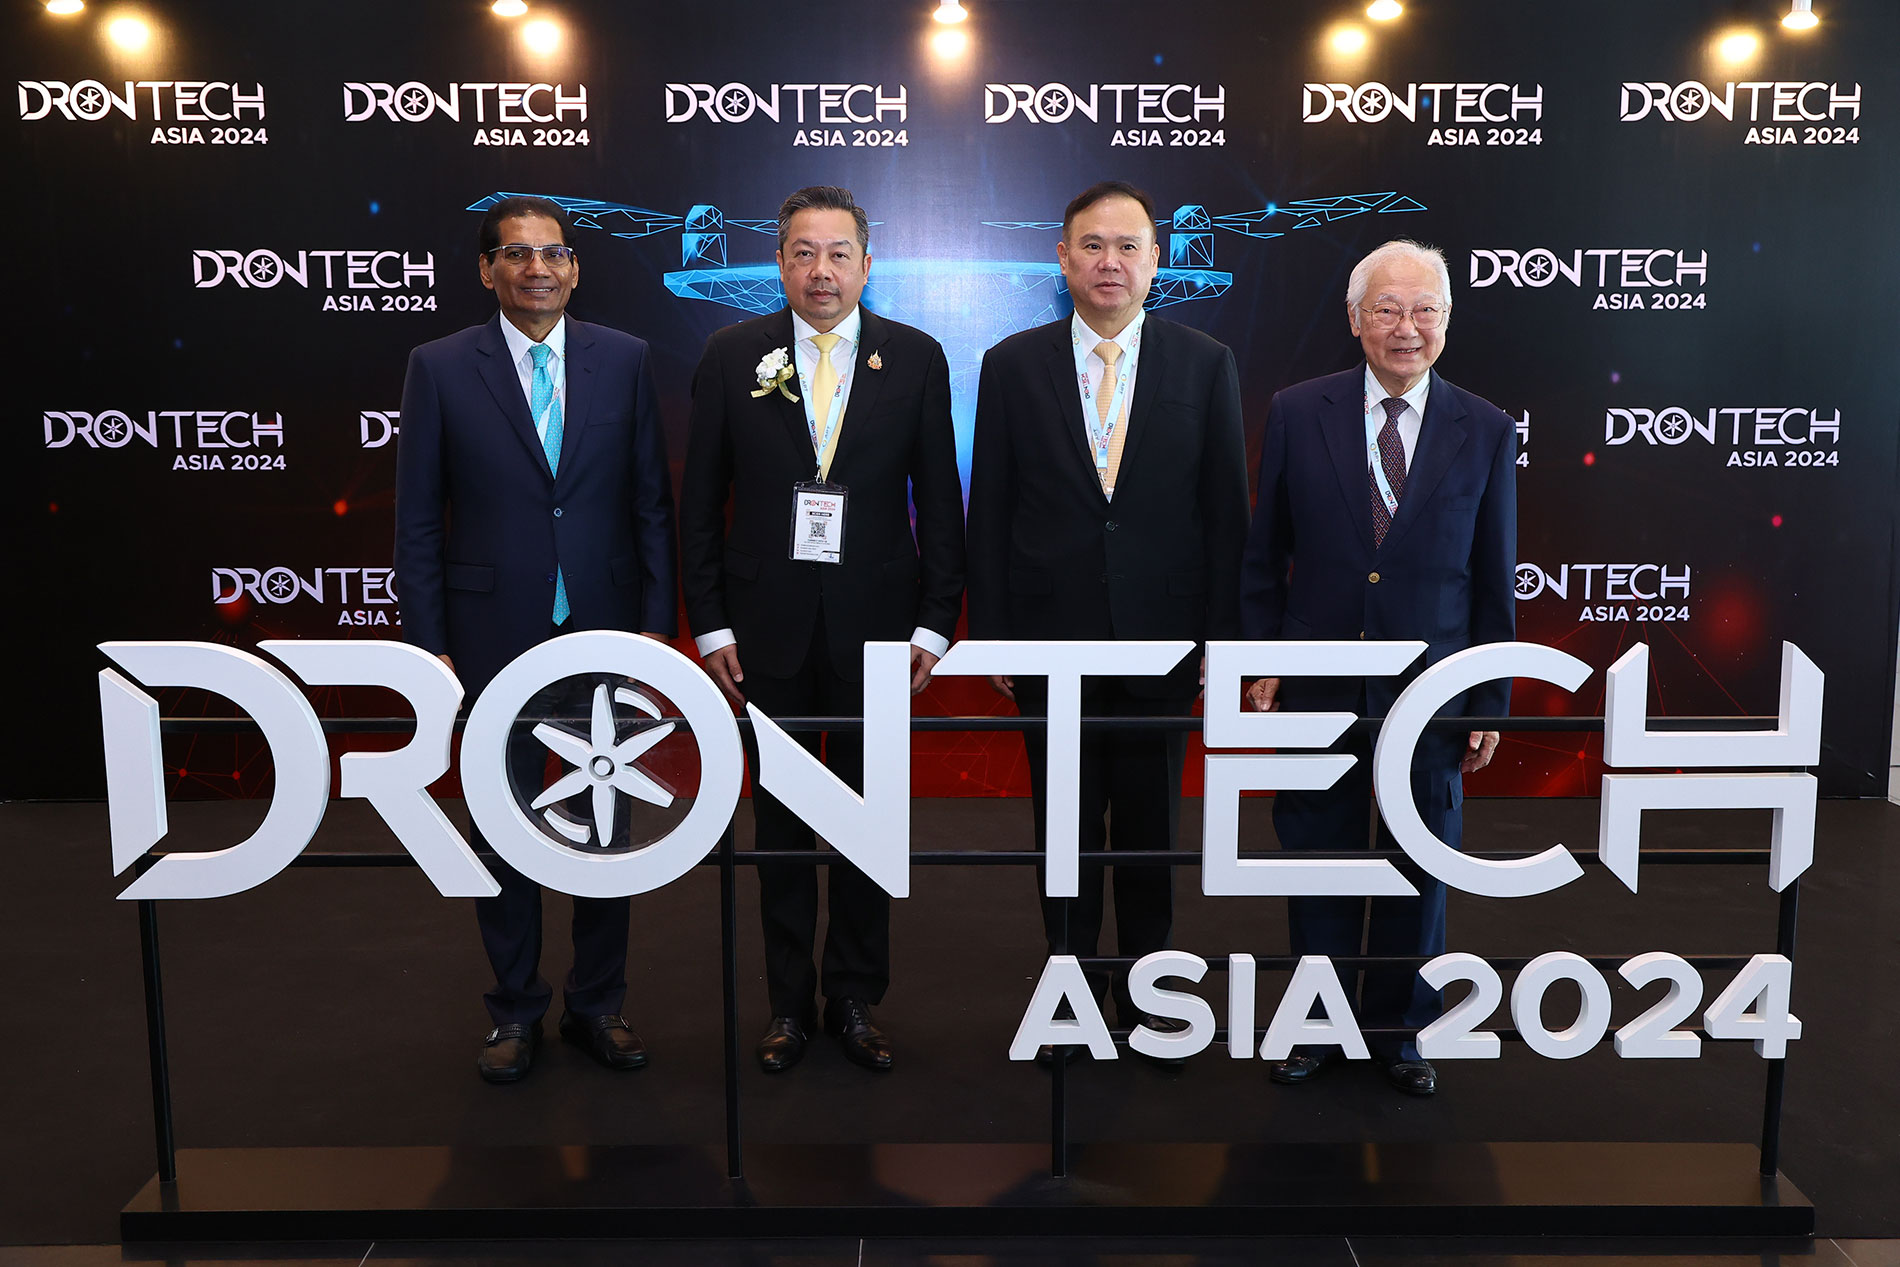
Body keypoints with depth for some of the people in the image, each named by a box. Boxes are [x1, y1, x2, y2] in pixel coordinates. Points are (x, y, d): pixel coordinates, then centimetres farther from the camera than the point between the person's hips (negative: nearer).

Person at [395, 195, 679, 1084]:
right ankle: (515, 1010, 27)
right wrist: (429, 645, -4)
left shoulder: (624, 360, 2)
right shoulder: (441, 367, -1)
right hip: (494, 635, -1)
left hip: (605, 632, 1)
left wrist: (657, 619, -1)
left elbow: (652, 501, 4)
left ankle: (597, 1004, 26)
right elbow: (418, 520, 0)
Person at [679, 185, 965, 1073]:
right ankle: (789, 1003, 23)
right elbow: (701, 501, 3)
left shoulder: (916, 359, 2)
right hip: (768, 626, 0)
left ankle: (856, 1000, 23)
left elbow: (939, 500, 3)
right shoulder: (732, 356, 2)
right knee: (780, 820, 9)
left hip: (874, 625, 0)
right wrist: (709, 623, -2)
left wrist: (935, 623, -3)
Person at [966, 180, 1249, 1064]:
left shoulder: (1205, 365, 2)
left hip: (1160, 637, 0)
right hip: (1051, 638, 0)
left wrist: (1221, 637, -3)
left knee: (1152, 826, 11)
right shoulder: (1012, 365, 2)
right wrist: (990, 633, -1)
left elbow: (1226, 513, 2)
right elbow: (989, 513, 3)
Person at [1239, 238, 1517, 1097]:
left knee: (1421, 869, 12)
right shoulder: (1297, 414, -1)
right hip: (1317, 683, 0)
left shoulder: (1485, 431, 0)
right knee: (1316, 861, 11)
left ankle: (1402, 1028, 32)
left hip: (1430, 688, 0)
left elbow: (1494, 576, 3)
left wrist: (1492, 701, 1)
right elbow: (1264, 554, 3)